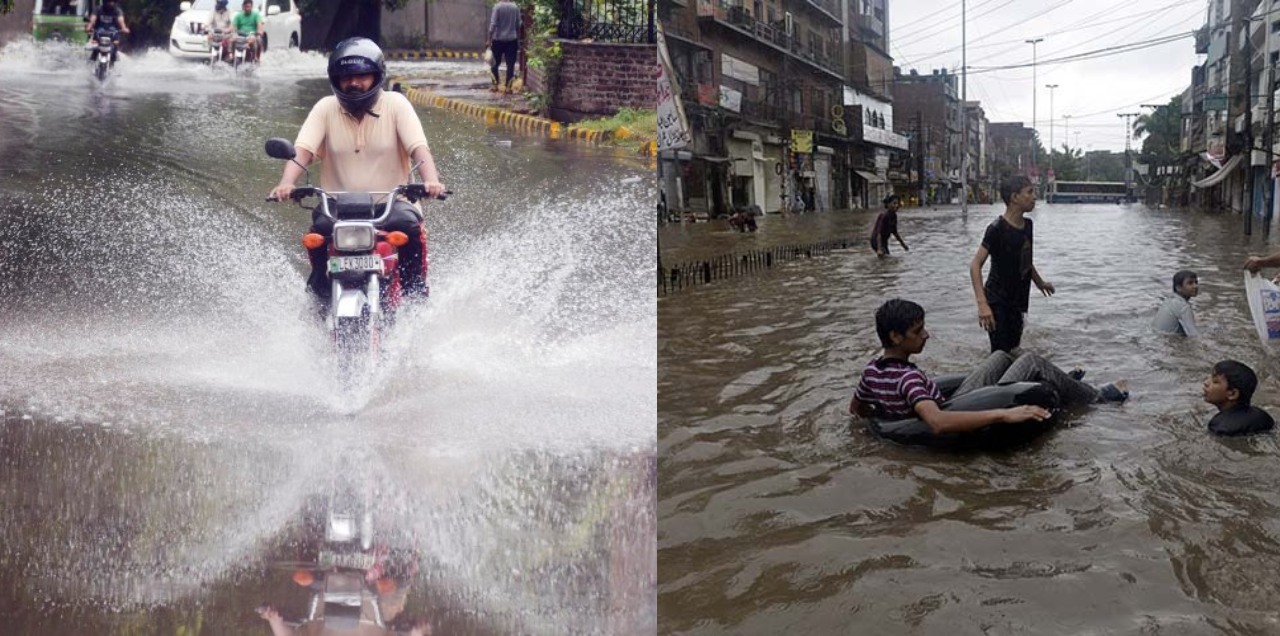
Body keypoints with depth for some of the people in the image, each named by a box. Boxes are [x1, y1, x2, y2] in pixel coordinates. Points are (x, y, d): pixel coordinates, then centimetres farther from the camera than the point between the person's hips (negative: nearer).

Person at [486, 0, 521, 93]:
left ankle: (495, 85, 12)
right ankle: (507, 87, 1)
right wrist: (518, 41, 17)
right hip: (512, 40, 2)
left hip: (498, 40, -2)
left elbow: (493, 24, -13)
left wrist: (489, 40, -9)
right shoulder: (515, 8, 2)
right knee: (510, 64, 3)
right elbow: (518, 26, 7)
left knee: (495, 63, 11)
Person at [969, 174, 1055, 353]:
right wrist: (982, 304, -34)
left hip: (1018, 302, 8)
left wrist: (1039, 282, 37)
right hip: (997, 303, -8)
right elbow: (976, 265, -24)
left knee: (1013, 351, 14)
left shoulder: (1027, 225, 5)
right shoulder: (997, 229, -19)